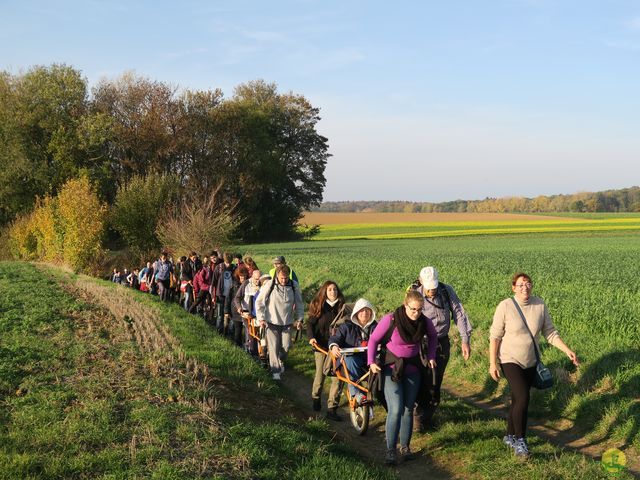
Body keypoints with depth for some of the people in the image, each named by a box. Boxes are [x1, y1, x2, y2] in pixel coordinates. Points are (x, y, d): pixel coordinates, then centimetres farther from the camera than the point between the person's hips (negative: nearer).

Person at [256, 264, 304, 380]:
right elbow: (259, 302, -5)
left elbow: (299, 304, 7)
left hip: (287, 323, 2)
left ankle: (281, 362, 36)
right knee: (273, 347, -2)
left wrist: (299, 319, 3)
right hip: (272, 322, -2)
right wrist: (261, 318, -9)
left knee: (286, 346, 8)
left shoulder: (294, 285, -4)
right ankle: (275, 371, 8)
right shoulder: (269, 285, -12)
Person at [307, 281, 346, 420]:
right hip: (321, 346, -1)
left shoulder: (341, 306, 4)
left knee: (338, 377, -7)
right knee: (320, 375, 8)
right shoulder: (318, 306, -1)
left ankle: (331, 409, -1)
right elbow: (310, 323, -1)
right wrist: (311, 337, -17)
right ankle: (315, 398, 38)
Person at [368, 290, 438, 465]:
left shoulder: (424, 321, -9)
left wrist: (431, 357, 6)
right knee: (395, 410, -13)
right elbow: (374, 339, -10)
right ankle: (390, 450, -4)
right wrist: (371, 362, -19)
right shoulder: (391, 320, -20)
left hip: (412, 370, 4)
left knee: (408, 410, 10)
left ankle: (405, 447, 23)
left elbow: (433, 336, 14)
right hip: (392, 369, -4)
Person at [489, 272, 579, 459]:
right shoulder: (505, 306, -17)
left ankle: (510, 436, 33)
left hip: (531, 361, 4)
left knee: (518, 400, 14)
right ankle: (520, 440, 0)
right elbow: (494, 336, -11)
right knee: (523, 398, -17)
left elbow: (550, 332, 2)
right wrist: (492, 363, -11)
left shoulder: (540, 304, -7)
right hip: (510, 360, -4)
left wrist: (567, 350, -8)